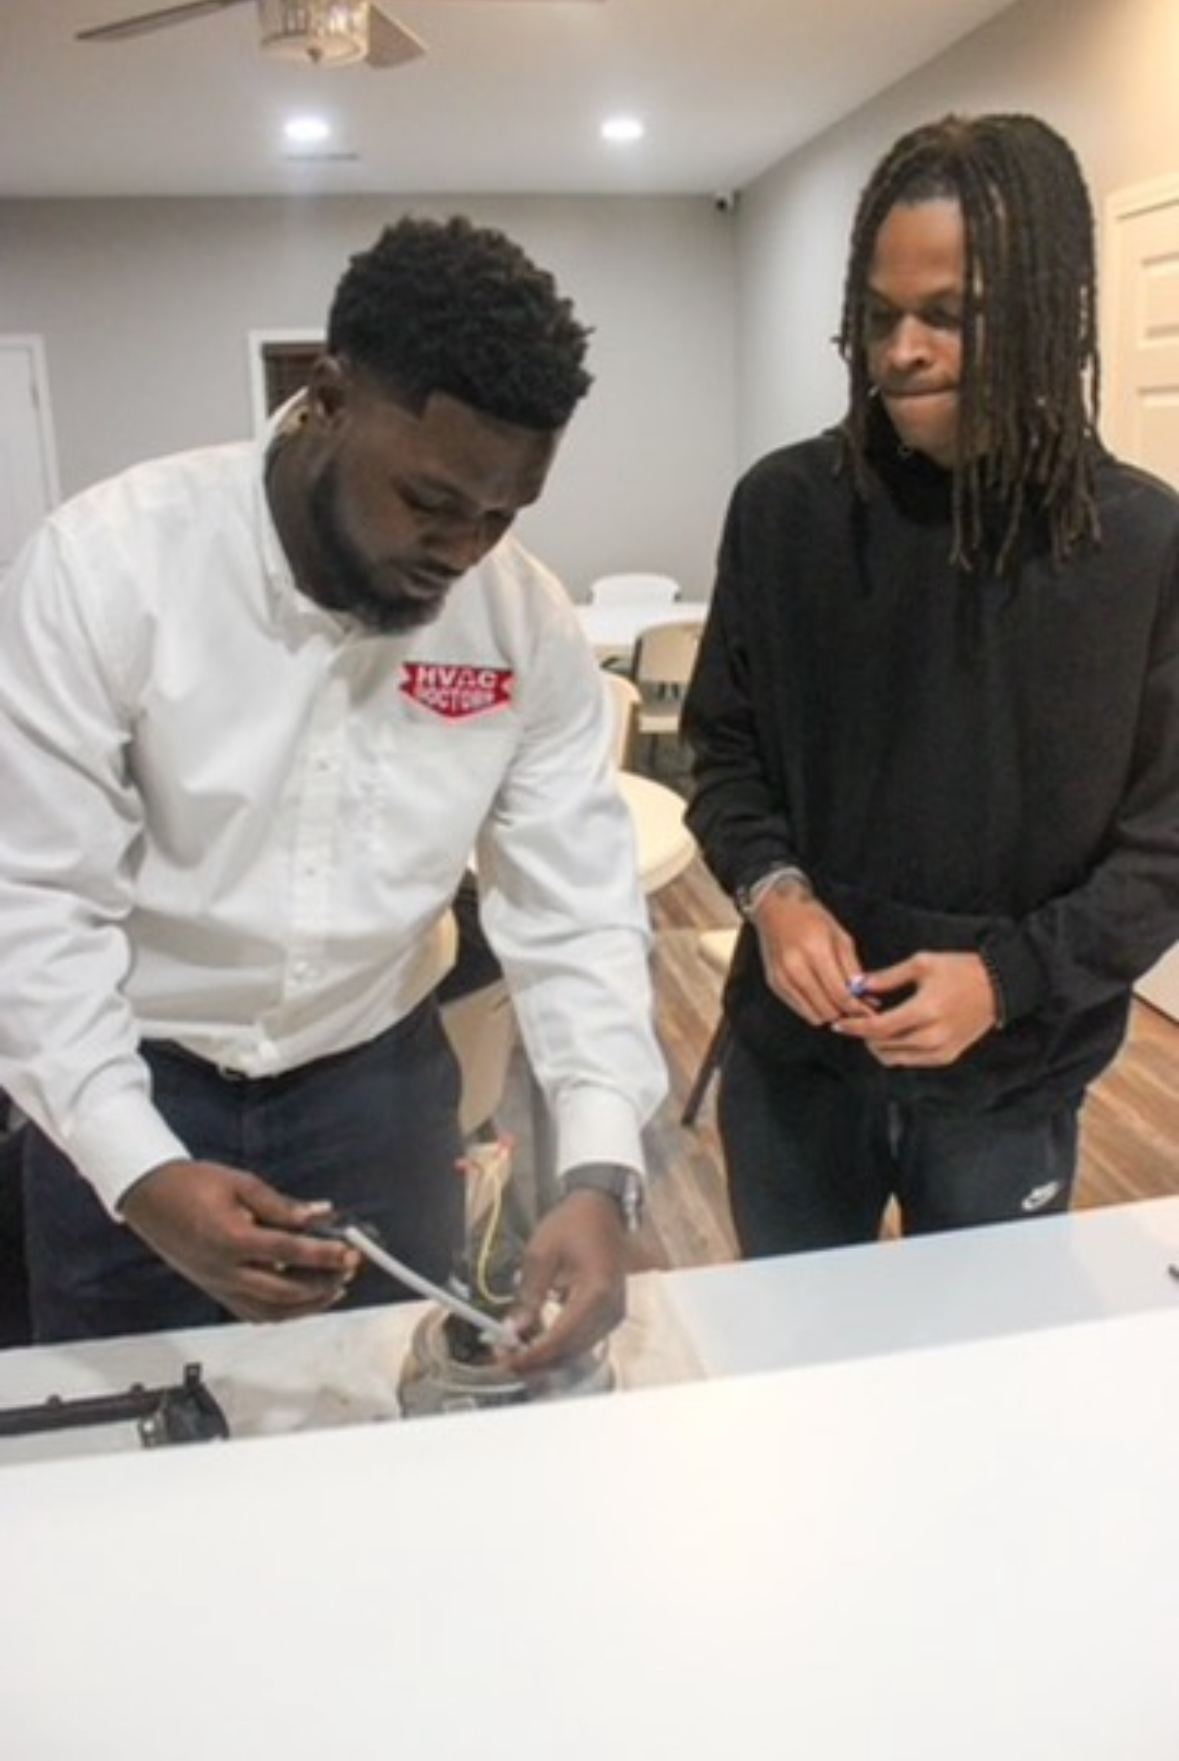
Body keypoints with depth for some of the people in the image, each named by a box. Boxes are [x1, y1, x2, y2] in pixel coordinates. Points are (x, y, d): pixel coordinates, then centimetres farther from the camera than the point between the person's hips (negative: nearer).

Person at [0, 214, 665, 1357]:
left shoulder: (527, 623, -11)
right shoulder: (107, 564, -21)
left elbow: (575, 912, -11)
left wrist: (598, 1173, -26)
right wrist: (140, 1173, -32)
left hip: (379, 1081, 3)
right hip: (128, 1092, -2)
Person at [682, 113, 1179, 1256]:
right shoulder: (785, 507, -7)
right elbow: (724, 745, 3)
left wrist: (1010, 978, -19)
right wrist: (771, 890, -15)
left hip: (1010, 1080, -1)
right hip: (795, 1051, 1)